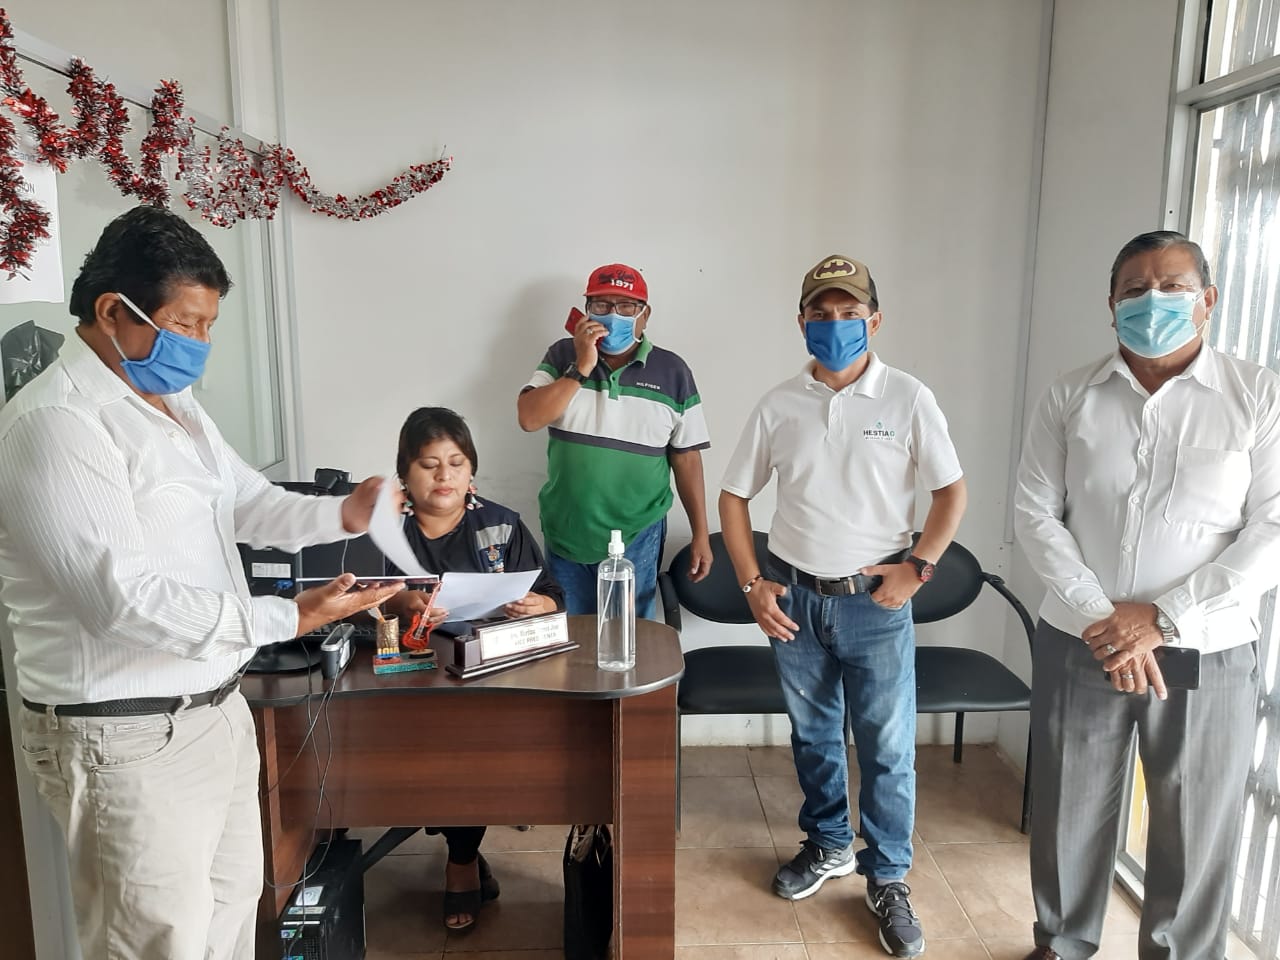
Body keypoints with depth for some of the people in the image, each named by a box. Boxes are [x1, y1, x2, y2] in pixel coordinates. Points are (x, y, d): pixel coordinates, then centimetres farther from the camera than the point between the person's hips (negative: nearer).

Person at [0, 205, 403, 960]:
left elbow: (249, 502, 15)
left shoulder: (174, 404, 10)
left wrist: (343, 515, -4)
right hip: (129, 738, -9)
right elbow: (124, 599, -28)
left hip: (216, 709, 10)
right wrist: (289, 619, -29)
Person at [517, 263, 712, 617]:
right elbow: (529, 418, -13)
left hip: (637, 538, -2)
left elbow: (686, 458, -1)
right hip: (566, 536, 2)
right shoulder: (563, 356, 0)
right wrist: (581, 368, -20)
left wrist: (701, 534, 0)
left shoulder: (672, 372, -3)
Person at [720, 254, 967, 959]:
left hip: (875, 601, -2)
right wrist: (753, 583, -1)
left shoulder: (908, 399, -6)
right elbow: (734, 495, 5)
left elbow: (951, 490, 0)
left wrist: (919, 565, -10)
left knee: (887, 748, 5)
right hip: (793, 596, 3)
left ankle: (888, 879, 26)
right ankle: (828, 846, 40)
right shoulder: (779, 405, -1)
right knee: (812, 735, 18)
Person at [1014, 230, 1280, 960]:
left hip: (1208, 659, -1)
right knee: (1069, 820, 15)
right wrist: (1100, 619, -13)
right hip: (1078, 649, 2)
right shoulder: (1072, 397, 2)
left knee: (1196, 837, 11)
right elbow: (1038, 515, -2)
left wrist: (1163, 618, -15)